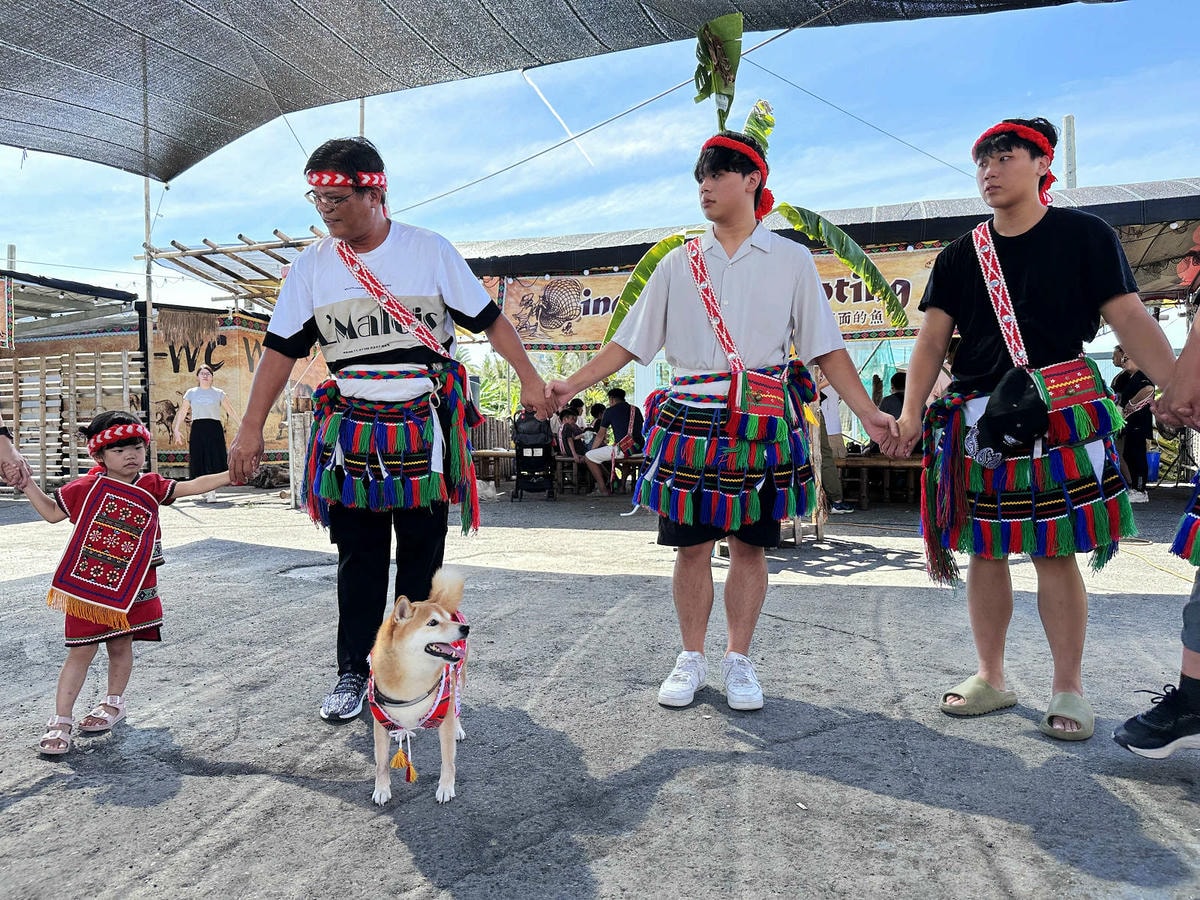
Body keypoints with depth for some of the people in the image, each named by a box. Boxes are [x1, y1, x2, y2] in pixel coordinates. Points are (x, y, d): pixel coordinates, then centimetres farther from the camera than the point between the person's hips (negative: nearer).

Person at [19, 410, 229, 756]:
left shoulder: (151, 487, 3)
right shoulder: (88, 488, -3)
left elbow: (192, 486, 1)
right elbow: (52, 513, 9)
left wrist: (231, 473, -6)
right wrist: (27, 483, 0)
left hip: (132, 589, 2)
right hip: (88, 585, -2)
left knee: (121, 646, 14)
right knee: (81, 651, 1)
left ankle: (113, 703, 34)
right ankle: (61, 720, 10)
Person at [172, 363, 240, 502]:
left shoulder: (218, 393, 7)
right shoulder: (191, 393, 11)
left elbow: (230, 411, 7)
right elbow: (182, 412, 14)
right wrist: (176, 429, 7)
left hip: (214, 429, -1)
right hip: (197, 429, 1)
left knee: (214, 460, -9)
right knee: (199, 460, 1)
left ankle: (212, 492, -7)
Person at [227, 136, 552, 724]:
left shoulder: (430, 250, -2)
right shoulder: (311, 266, 4)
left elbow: (489, 319, 1)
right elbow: (281, 350, 5)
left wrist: (528, 378, -7)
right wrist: (250, 429, 1)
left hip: (423, 429, -1)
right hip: (352, 431, 2)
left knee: (422, 557, 7)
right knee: (358, 559, 7)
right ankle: (352, 672, 20)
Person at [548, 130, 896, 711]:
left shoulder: (791, 260, 7)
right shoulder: (678, 263, 11)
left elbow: (825, 350, 5)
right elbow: (629, 343, 10)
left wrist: (868, 413, -4)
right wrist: (570, 386, 2)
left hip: (763, 422, -1)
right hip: (690, 418, 1)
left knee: (749, 543, 5)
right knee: (690, 543, 3)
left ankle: (739, 661, 20)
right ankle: (691, 659, 20)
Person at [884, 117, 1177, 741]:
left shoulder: (1085, 237, 3)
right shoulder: (959, 257, 10)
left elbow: (1130, 319, -1)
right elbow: (931, 340, 5)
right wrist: (910, 413, -7)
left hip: (1056, 417, -3)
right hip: (977, 424, 3)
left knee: (1055, 554, -1)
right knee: (984, 553, 6)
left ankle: (1068, 688, 13)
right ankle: (990, 677, 19)